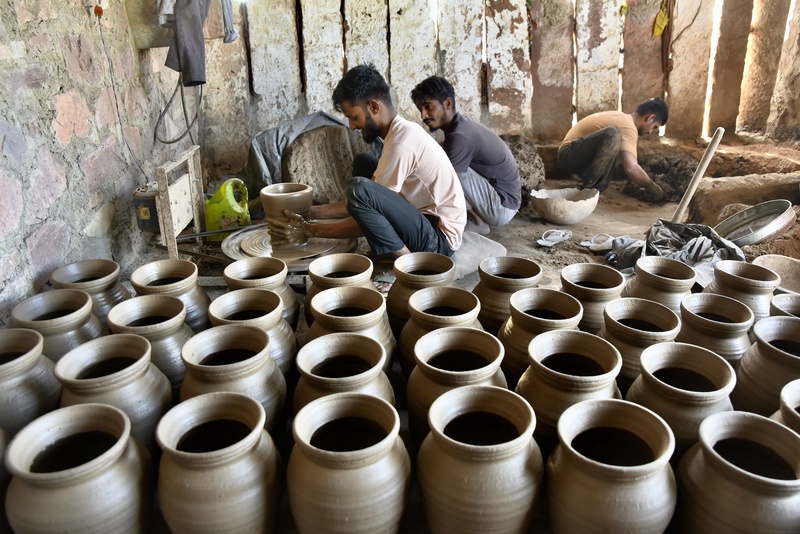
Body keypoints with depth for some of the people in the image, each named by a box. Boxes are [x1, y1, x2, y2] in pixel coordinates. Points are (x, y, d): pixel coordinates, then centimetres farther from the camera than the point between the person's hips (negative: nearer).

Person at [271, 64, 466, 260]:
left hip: (439, 238, -10)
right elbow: (367, 207, 10)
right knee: (363, 162, 14)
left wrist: (310, 231, -10)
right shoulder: (402, 130, 8)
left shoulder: (401, 143, -21)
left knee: (359, 189, -29)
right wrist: (313, 212, 6)